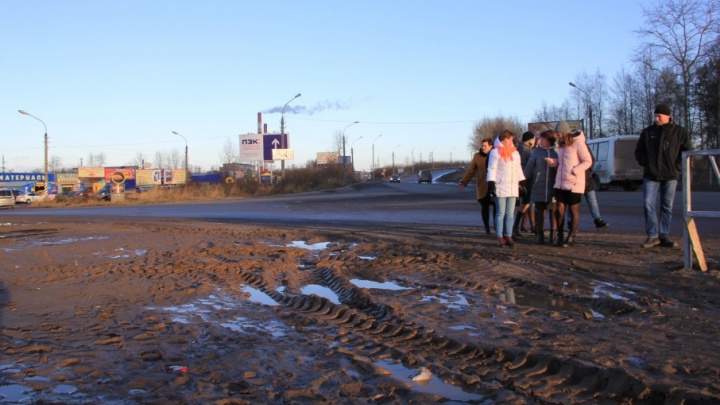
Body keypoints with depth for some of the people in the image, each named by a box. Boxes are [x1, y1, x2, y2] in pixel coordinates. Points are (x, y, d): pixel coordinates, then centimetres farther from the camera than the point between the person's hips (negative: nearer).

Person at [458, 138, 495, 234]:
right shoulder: (477, 156, 4)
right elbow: (471, 170, 7)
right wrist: (463, 182, 3)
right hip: (482, 186, 1)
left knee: (496, 206, -4)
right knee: (484, 206, 4)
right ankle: (487, 228, 13)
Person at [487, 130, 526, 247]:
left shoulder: (515, 152, 14)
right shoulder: (495, 152, -5)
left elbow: (518, 169, 20)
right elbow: (491, 169, -7)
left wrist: (522, 183, 15)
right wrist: (491, 185, -14)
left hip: (513, 187, 6)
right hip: (500, 187, -6)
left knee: (510, 214, 6)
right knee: (500, 213, -2)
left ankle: (508, 236, 10)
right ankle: (500, 237, 2)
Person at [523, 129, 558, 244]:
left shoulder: (556, 152, 0)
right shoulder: (536, 151, 3)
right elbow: (529, 167, 6)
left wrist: (554, 163, -18)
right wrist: (524, 180, 3)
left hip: (553, 187, -1)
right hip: (538, 187, 1)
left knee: (554, 210, 3)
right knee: (539, 210, 6)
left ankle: (553, 233, 14)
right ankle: (540, 234, 14)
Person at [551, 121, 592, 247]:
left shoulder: (578, 143, -11)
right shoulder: (561, 144, 12)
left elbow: (588, 161, -10)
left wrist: (574, 171, -19)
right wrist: (554, 162, -1)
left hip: (574, 183, -6)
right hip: (560, 183, 6)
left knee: (574, 210, 6)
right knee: (559, 210, 2)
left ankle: (572, 237, 15)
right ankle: (560, 237, 13)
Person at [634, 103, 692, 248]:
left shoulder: (679, 132, 0)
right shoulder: (647, 132, 3)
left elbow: (688, 151, 4)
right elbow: (639, 151, 11)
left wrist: (678, 167, -4)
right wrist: (646, 164, -1)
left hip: (670, 176, 0)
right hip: (651, 175, 0)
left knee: (667, 207, 5)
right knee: (648, 204, -9)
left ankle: (664, 236, 12)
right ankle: (652, 236, -2)